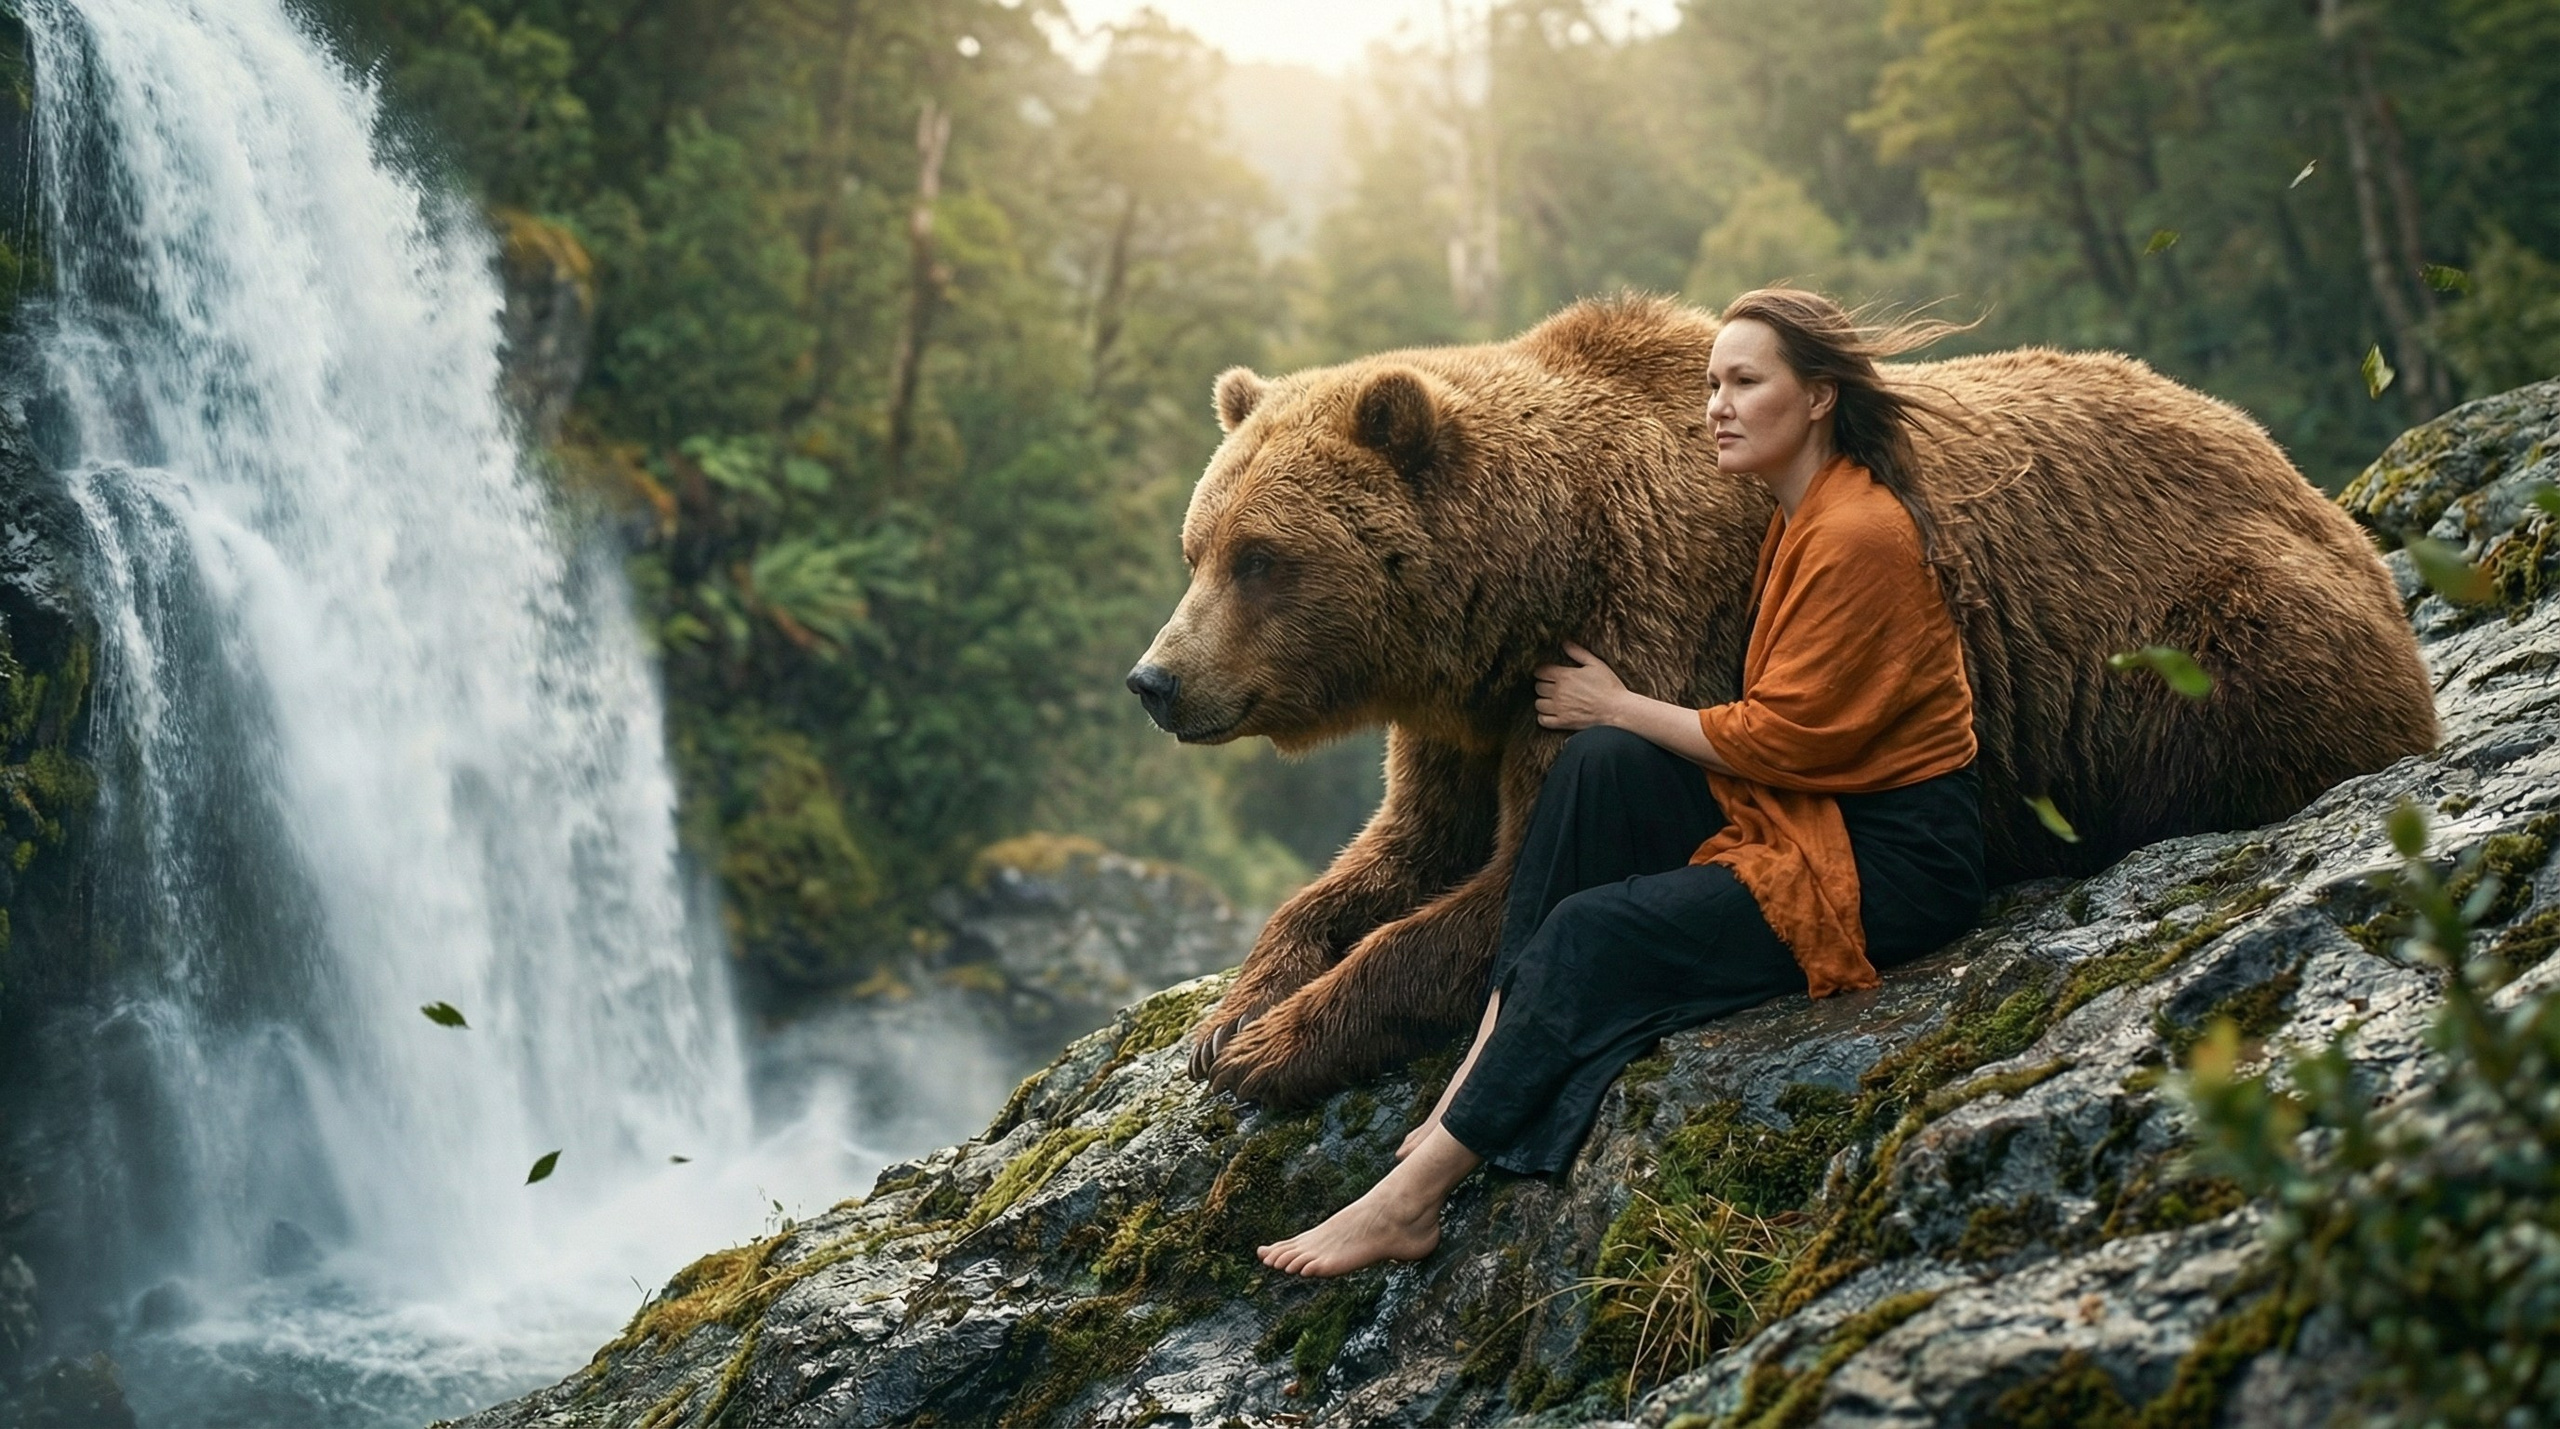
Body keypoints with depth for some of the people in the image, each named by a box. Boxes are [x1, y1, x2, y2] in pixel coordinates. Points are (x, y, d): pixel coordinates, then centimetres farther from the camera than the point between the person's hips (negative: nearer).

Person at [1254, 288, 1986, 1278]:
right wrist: (1614, 721, 1)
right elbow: (1780, 725, 11)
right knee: (1600, 762, -10)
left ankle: (1412, 1197, -14)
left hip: (1895, 862, -9)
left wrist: (1618, 705, -6)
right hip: (1808, 810, 9)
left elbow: (1779, 738, -18)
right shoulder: (1800, 520, 12)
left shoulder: (1859, 536, -17)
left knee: (1595, 934, -20)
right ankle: (1476, 1080, -15)